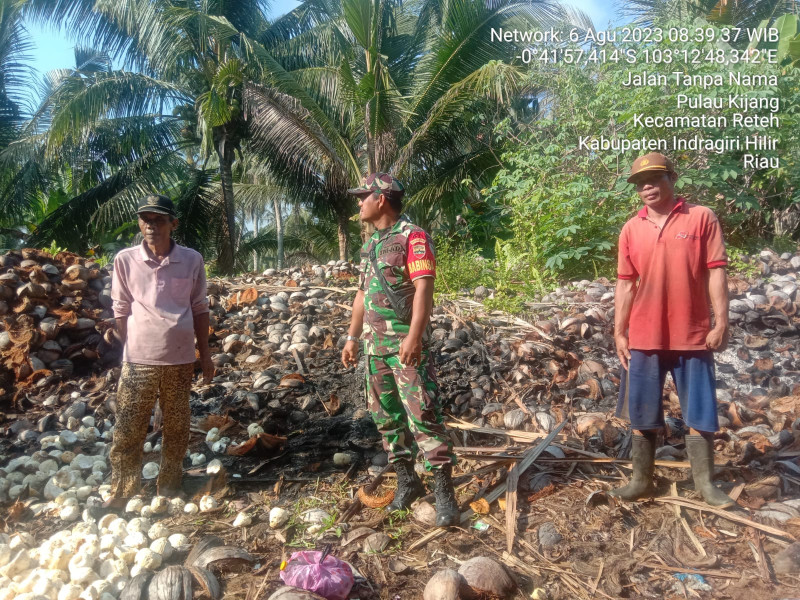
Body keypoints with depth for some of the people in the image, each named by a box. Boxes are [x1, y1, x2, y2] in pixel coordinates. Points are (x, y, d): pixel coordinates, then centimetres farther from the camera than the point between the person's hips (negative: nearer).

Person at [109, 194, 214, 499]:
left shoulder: (192, 260, -2)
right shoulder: (125, 260, -4)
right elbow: (121, 311, 4)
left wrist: (205, 355, 7)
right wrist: (126, 353, 5)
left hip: (180, 360, 1)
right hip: (139, 360, -1)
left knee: (177, 430, 13)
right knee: (127, 433, 6)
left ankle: (169, 491, 31)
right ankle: (122, 496, 23)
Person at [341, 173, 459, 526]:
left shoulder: (413, 237, -9)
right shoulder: (370, 245, 17)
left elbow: (424, 289, -18)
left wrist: (414, 336, -27)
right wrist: (352, 337, 19)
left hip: (406, 343, -8)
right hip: (375, 345, 8)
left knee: (422, 416, -8)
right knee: (386, 417, 12)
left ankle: (444, 492, 2)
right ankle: (406, 481, 25)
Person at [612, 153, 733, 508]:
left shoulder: (702, 218, -2)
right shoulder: (631, 229, 5)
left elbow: (716, 272, -4)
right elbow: (625, 284, 6)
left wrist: (721, 322, -9)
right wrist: (619, 332, 3)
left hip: (692, 334, -2)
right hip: (644, 337, 2)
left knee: (699, 413, 9)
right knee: (641, 414, 9)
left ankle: (705, 483, 24)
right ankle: (642, 481, 23)